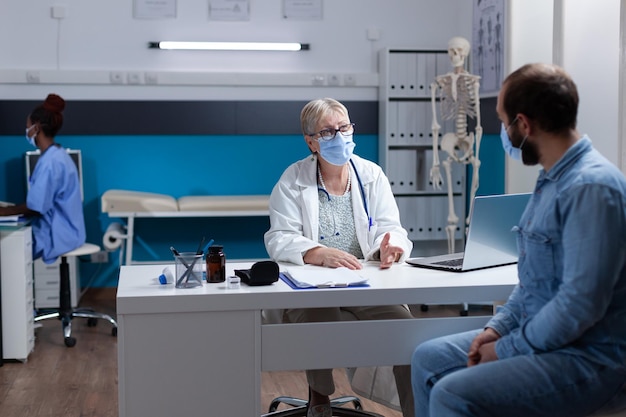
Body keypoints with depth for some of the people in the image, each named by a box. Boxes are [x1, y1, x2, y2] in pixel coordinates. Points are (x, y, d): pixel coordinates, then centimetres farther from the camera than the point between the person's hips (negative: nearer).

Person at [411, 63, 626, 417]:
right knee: (429, 358, 12)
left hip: (587, 360, -10)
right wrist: (497, 328, 5)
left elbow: (581, 303, -27)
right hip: (540, 336, 10)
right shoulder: (554, 179, 10)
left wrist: (506, 350, -16)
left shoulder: (590, 188, -23)